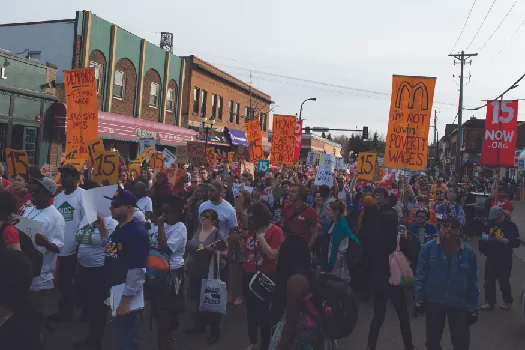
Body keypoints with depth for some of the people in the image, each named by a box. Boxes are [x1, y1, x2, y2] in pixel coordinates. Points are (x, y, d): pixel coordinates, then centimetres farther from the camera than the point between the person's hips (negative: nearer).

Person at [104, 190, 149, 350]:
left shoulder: (136, 232, -21)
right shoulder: (118, 229, 9)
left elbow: (137, 271, -23)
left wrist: (125, 301, -23)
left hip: (126, 299, -9)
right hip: (115, 295, 9)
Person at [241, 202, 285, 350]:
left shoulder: (276, 231, -12)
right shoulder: (252, 229, 7)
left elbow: (272, 255, -21)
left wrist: (261, 236, -22)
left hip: (265, 277, -6)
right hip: (248, 274, 7)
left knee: (263, 311, -1)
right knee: (251, 310, 16)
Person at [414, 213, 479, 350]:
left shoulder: (468, 252, -3)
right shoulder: (429, 247, -7)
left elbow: (472, 282, 0)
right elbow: (420, 275, -6)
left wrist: (473, 308, 0)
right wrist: (419, 300, -9)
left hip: (459, 304, 1)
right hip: (433, 302, 0)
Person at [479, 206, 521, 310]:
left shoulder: (510, 226, -13)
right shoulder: (491, 223, 3)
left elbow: (516, 243, -17)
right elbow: (483, 234, 12)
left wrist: (502, 240, -28)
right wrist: (487, 237, -10)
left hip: (504, 260, -5)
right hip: (491, 257, 6)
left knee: (504, 281, 8)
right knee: (489, 281, 10)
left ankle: (508, 302, 29)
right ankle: (489, 302, 21)